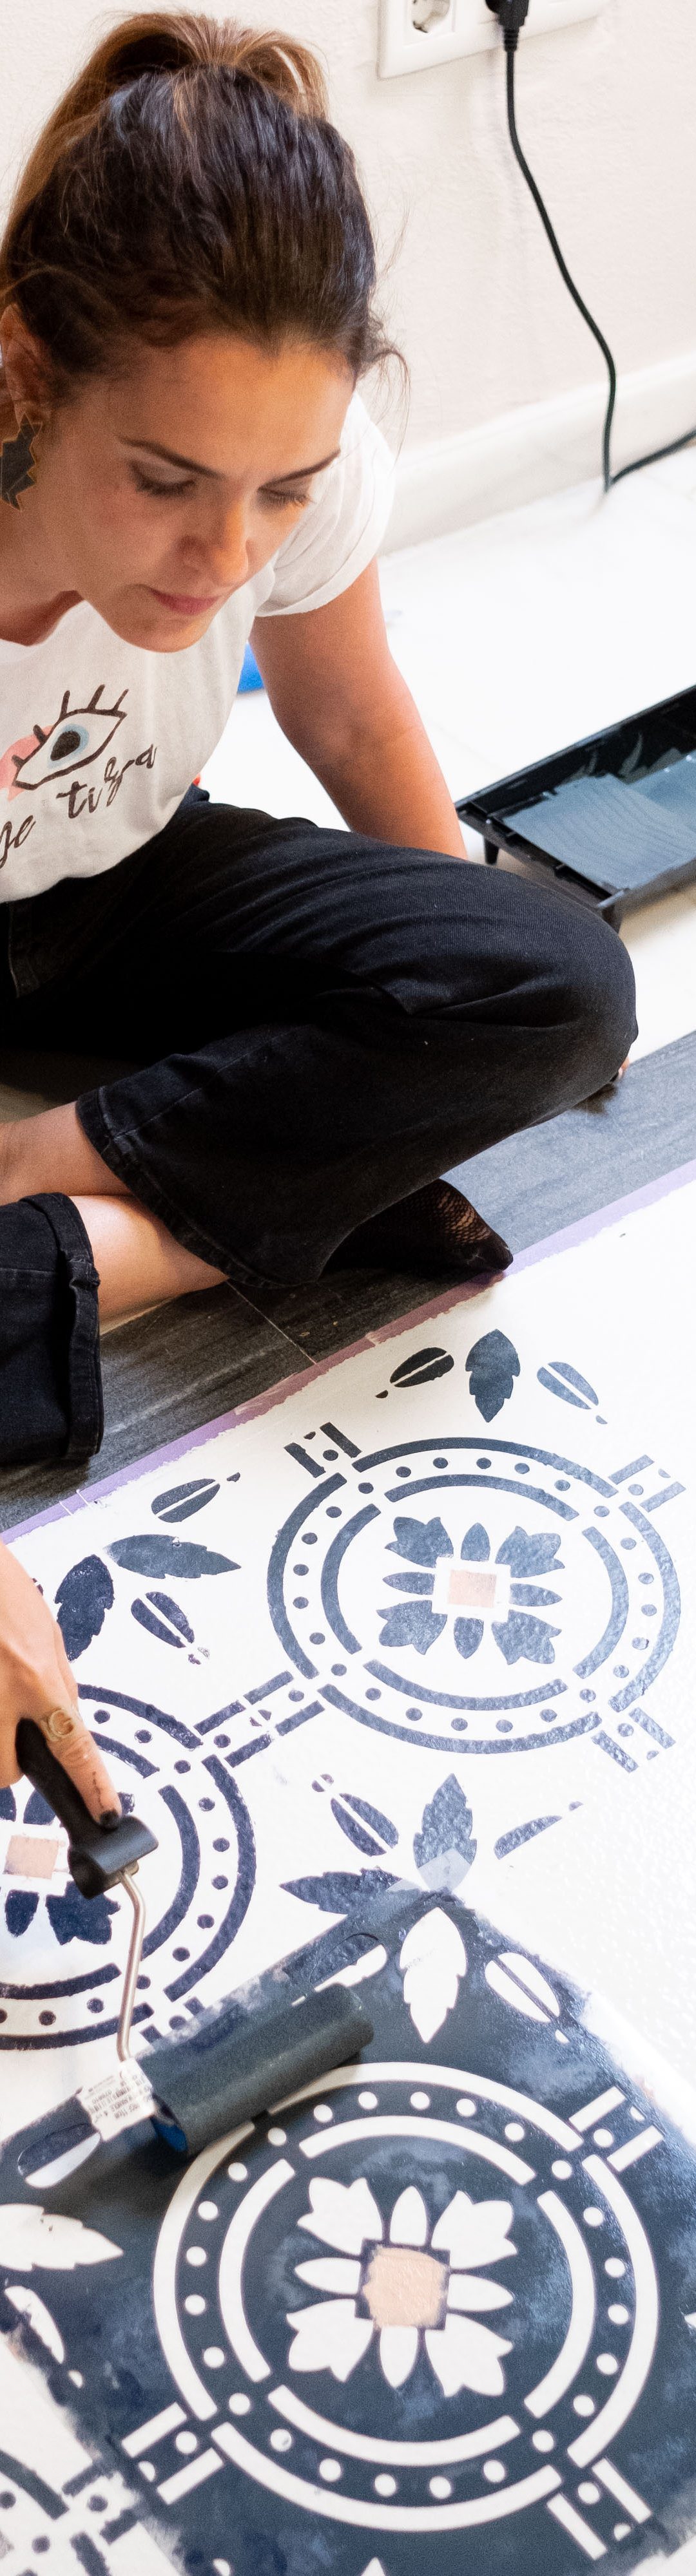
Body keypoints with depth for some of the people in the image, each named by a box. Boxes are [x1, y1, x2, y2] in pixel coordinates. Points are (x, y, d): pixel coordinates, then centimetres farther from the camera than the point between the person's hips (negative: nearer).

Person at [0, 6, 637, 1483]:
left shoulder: (302, 459, -22)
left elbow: (351, 722, -1)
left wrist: (502, 1010, 11)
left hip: (122, 891, 5)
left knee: (565, 990, -20)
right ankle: (272, 1205, -15)